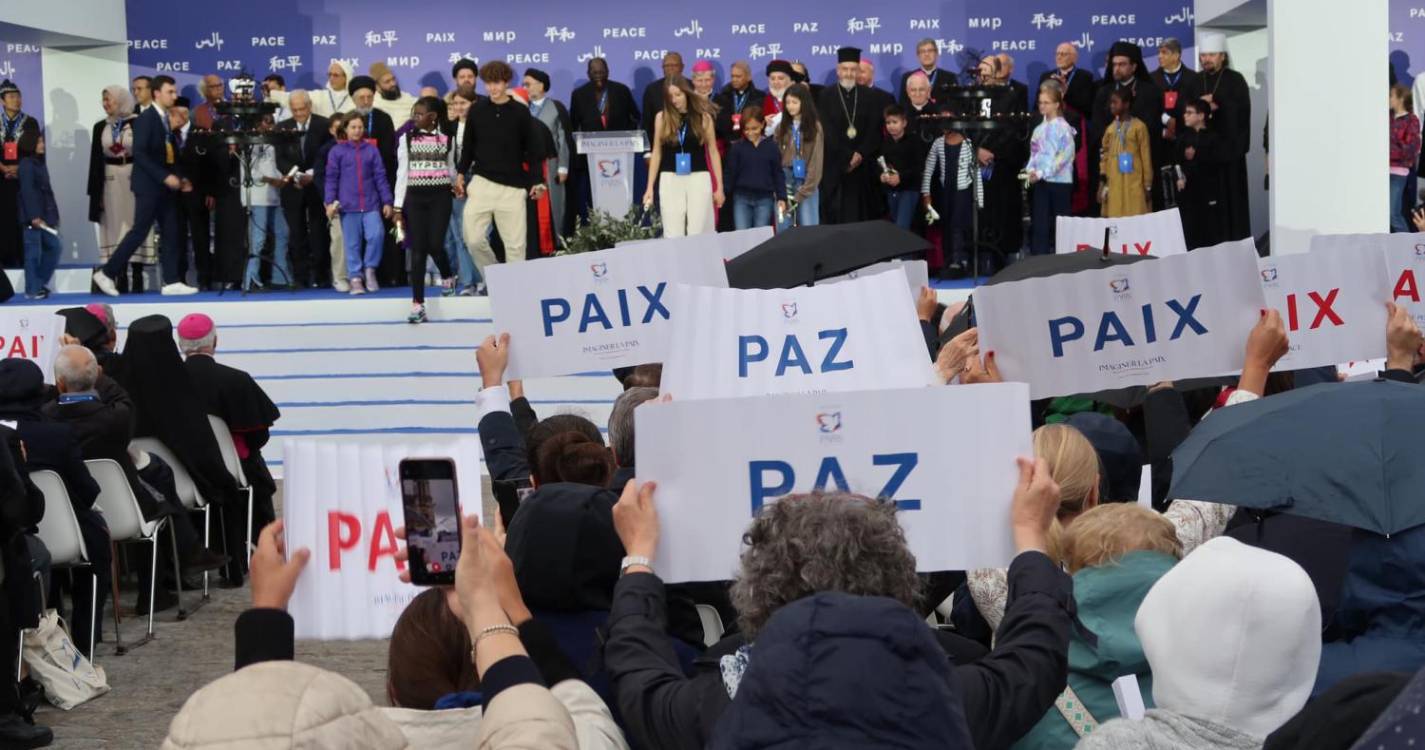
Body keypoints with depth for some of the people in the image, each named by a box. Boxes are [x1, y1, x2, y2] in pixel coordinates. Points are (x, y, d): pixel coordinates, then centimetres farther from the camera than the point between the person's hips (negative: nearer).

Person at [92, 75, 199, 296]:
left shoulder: (166, 120, 12)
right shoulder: (146, 119, -11)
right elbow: (140, 154, -19)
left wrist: (176, 177, 3)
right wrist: (165, 177, -22)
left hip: (163, 186, 8)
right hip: (148, 185, -8)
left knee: (170, 233, 4)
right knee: (139, 231, -6)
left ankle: (171, 282, 5)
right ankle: (107, 273, 4)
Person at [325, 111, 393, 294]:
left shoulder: (371, 150, 7)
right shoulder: (337, 151, 4)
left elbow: (380, 177, 8)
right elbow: (331, 178, 4)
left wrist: (387, 201, 6)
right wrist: (329, 202, -4)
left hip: (371, 205, 1)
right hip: (348, 205, -1)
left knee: (376, 235, -15)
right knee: (352, 243, 2)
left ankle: (370, 269, 6)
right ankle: (356, 278, 9)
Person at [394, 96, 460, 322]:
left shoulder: (446, 139, 5)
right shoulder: (407, 139, 4)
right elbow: (402, 173, 3)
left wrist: (455, 186, 34)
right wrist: (398, 207, 0)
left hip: (440, 196, 0)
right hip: (415, 197, 0)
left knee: (435, 244, -10)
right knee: (417, 249, -5)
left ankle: (447, 276, 25)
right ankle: (418, 304, -4)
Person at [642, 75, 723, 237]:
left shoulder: (703, 117, 1)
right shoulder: (662, 117, 2)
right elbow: (657, 153, 7)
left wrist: (719, 187, 3)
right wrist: (650, 187, 4)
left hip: (699, 179, -1)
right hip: (670, 180, 1)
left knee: (698, 234, -1)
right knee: (673, 235, 0)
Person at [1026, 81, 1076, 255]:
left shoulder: (1063, 128, -8)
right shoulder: (1039, 129, 12)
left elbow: (1064, 156, -14)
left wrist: (1042, 173, -19)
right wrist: (1031, 169, -6)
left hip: (1060, 182, -6)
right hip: (1041, 183, 6)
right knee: (1040, 225, 1)